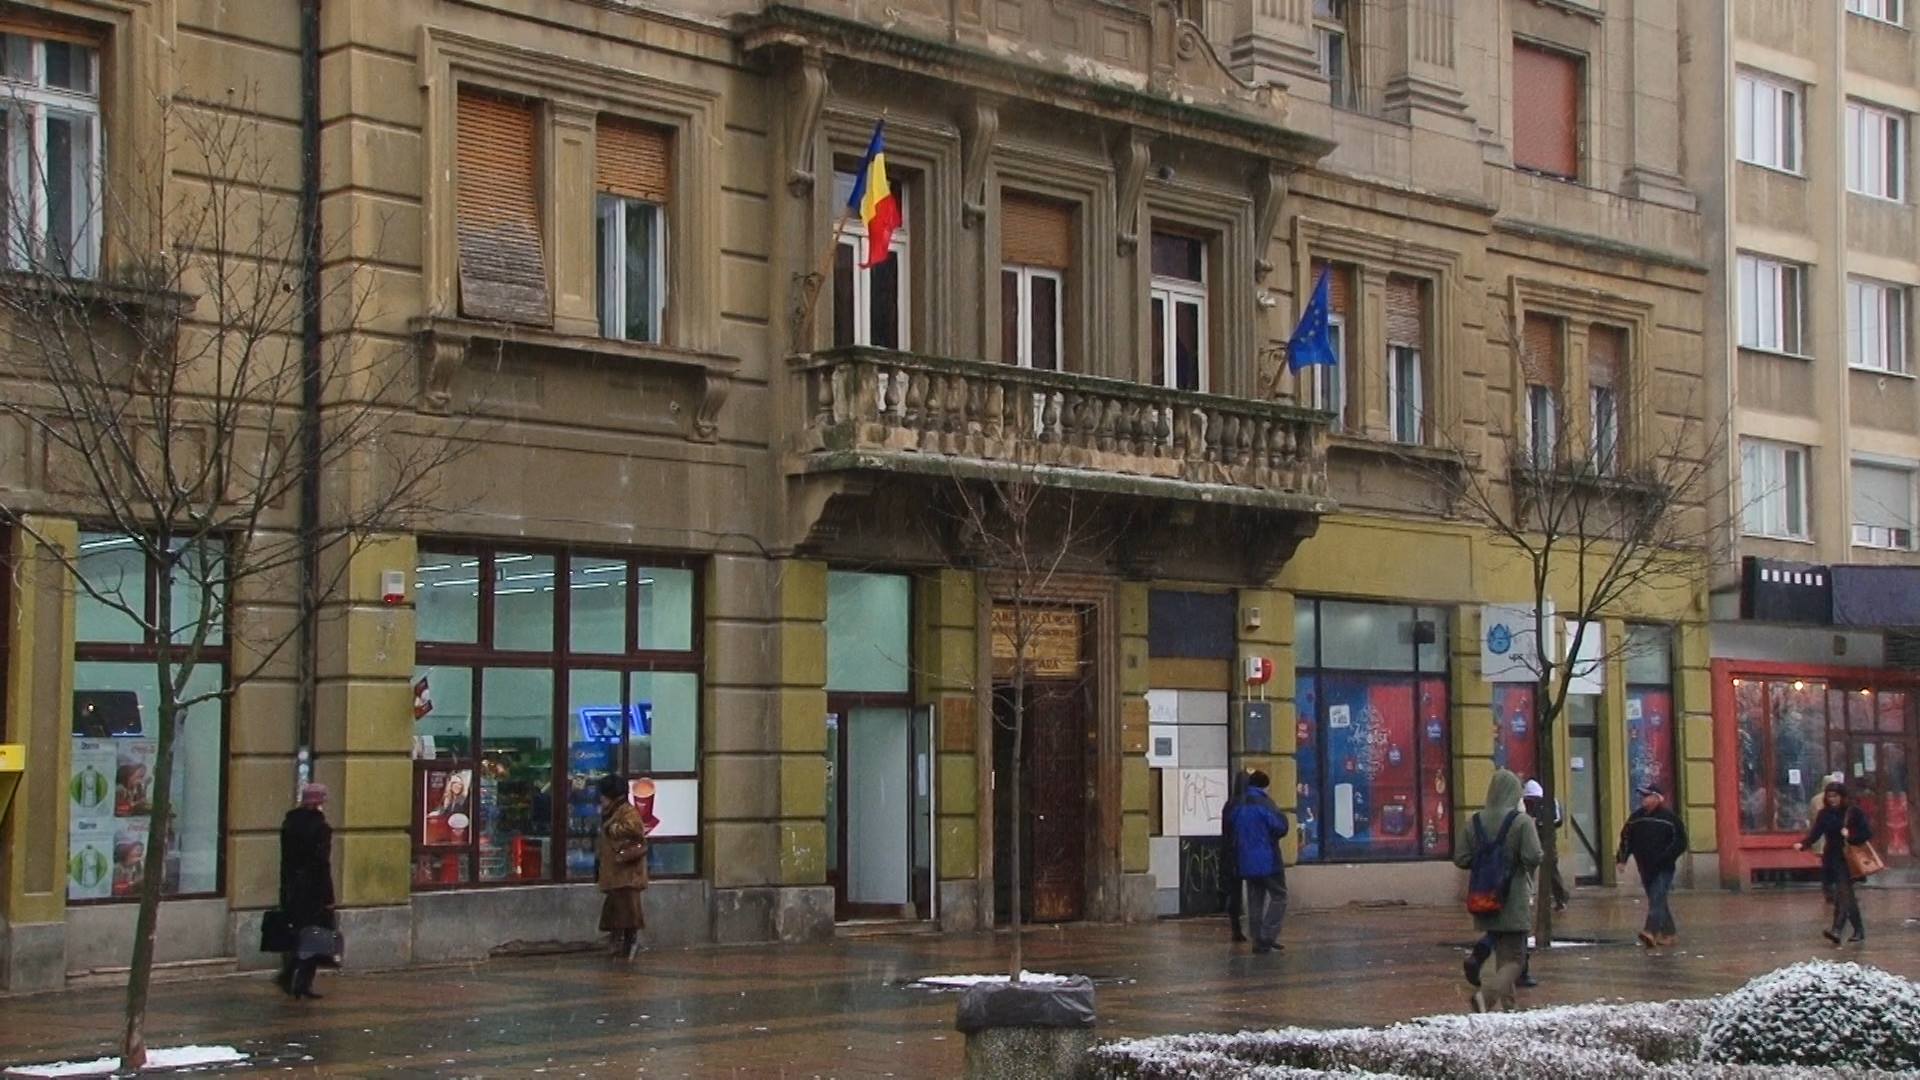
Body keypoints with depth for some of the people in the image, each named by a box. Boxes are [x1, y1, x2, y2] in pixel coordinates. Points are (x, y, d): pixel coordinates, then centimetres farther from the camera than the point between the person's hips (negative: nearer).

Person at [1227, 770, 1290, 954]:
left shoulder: (1239, 806, 9)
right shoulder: (1264, 804, -13)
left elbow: (1229, 827, 16)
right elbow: (1280, 827, -16)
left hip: (1246, 862, 7)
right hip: (1268, 861, -6)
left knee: (1255, 900, 11)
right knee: (1278, 897, 2)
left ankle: (1258, 940, 10)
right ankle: (1268, 936, -9)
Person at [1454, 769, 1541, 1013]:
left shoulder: (1474, 823, 1)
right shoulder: (1522, 822, -11)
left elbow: (1460, 859, 0)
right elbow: (1533, 857, -19)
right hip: (1514, 901, -5)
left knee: (1502, 954, 16)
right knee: (1515, 958, -1)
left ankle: (1506, 1005, 16)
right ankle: (1487, 992, -24)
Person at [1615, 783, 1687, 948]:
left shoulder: (1669, 818, -6)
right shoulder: (1635, 818, 9)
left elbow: (1680, 842, -5)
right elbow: (1626, 840, 14)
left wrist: (1665, 858, -15)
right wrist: (1621, 858, 0)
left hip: (1663, 868, -6)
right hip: (1645, 867, 6)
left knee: (1657, 899, -17)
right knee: (1657, 901, 11)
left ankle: (1651, 931, -30)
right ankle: (1668, 933, 21)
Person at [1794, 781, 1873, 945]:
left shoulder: (1854, 812, -6)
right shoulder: (1824, 814, 5)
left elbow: (1868, 833, -6)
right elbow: (1815, 833, -5)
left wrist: (1851, 836, -22)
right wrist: (1803, 844, -23)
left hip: (1849, 859, -5)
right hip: (1831, 858, 5)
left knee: (1843, 895, -14)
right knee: (1847, 896, 10)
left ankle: (1836, 930, -22)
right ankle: (1859, 930, 21)